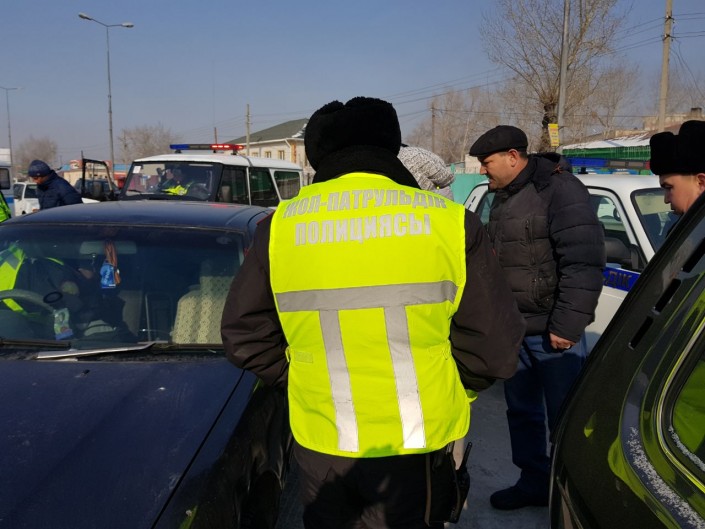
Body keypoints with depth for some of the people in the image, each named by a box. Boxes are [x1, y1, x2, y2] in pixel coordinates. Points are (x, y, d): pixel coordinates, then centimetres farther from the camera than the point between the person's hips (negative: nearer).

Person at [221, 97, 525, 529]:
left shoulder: (281, 224, -6)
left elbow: (244, 335, -1)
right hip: (419, 441, -1)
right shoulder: (449, 220, -10)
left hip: (320, 441, 1)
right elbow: (496, 343, -8)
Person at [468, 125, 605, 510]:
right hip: (513, 330, 8)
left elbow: (583, 261, -20)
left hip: (552, 332, -8)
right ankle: (533, 483, 33)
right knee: (521, 412, 17)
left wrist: (567, 324, -22)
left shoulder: (559, 189, -14)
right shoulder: (502, 197, 13)